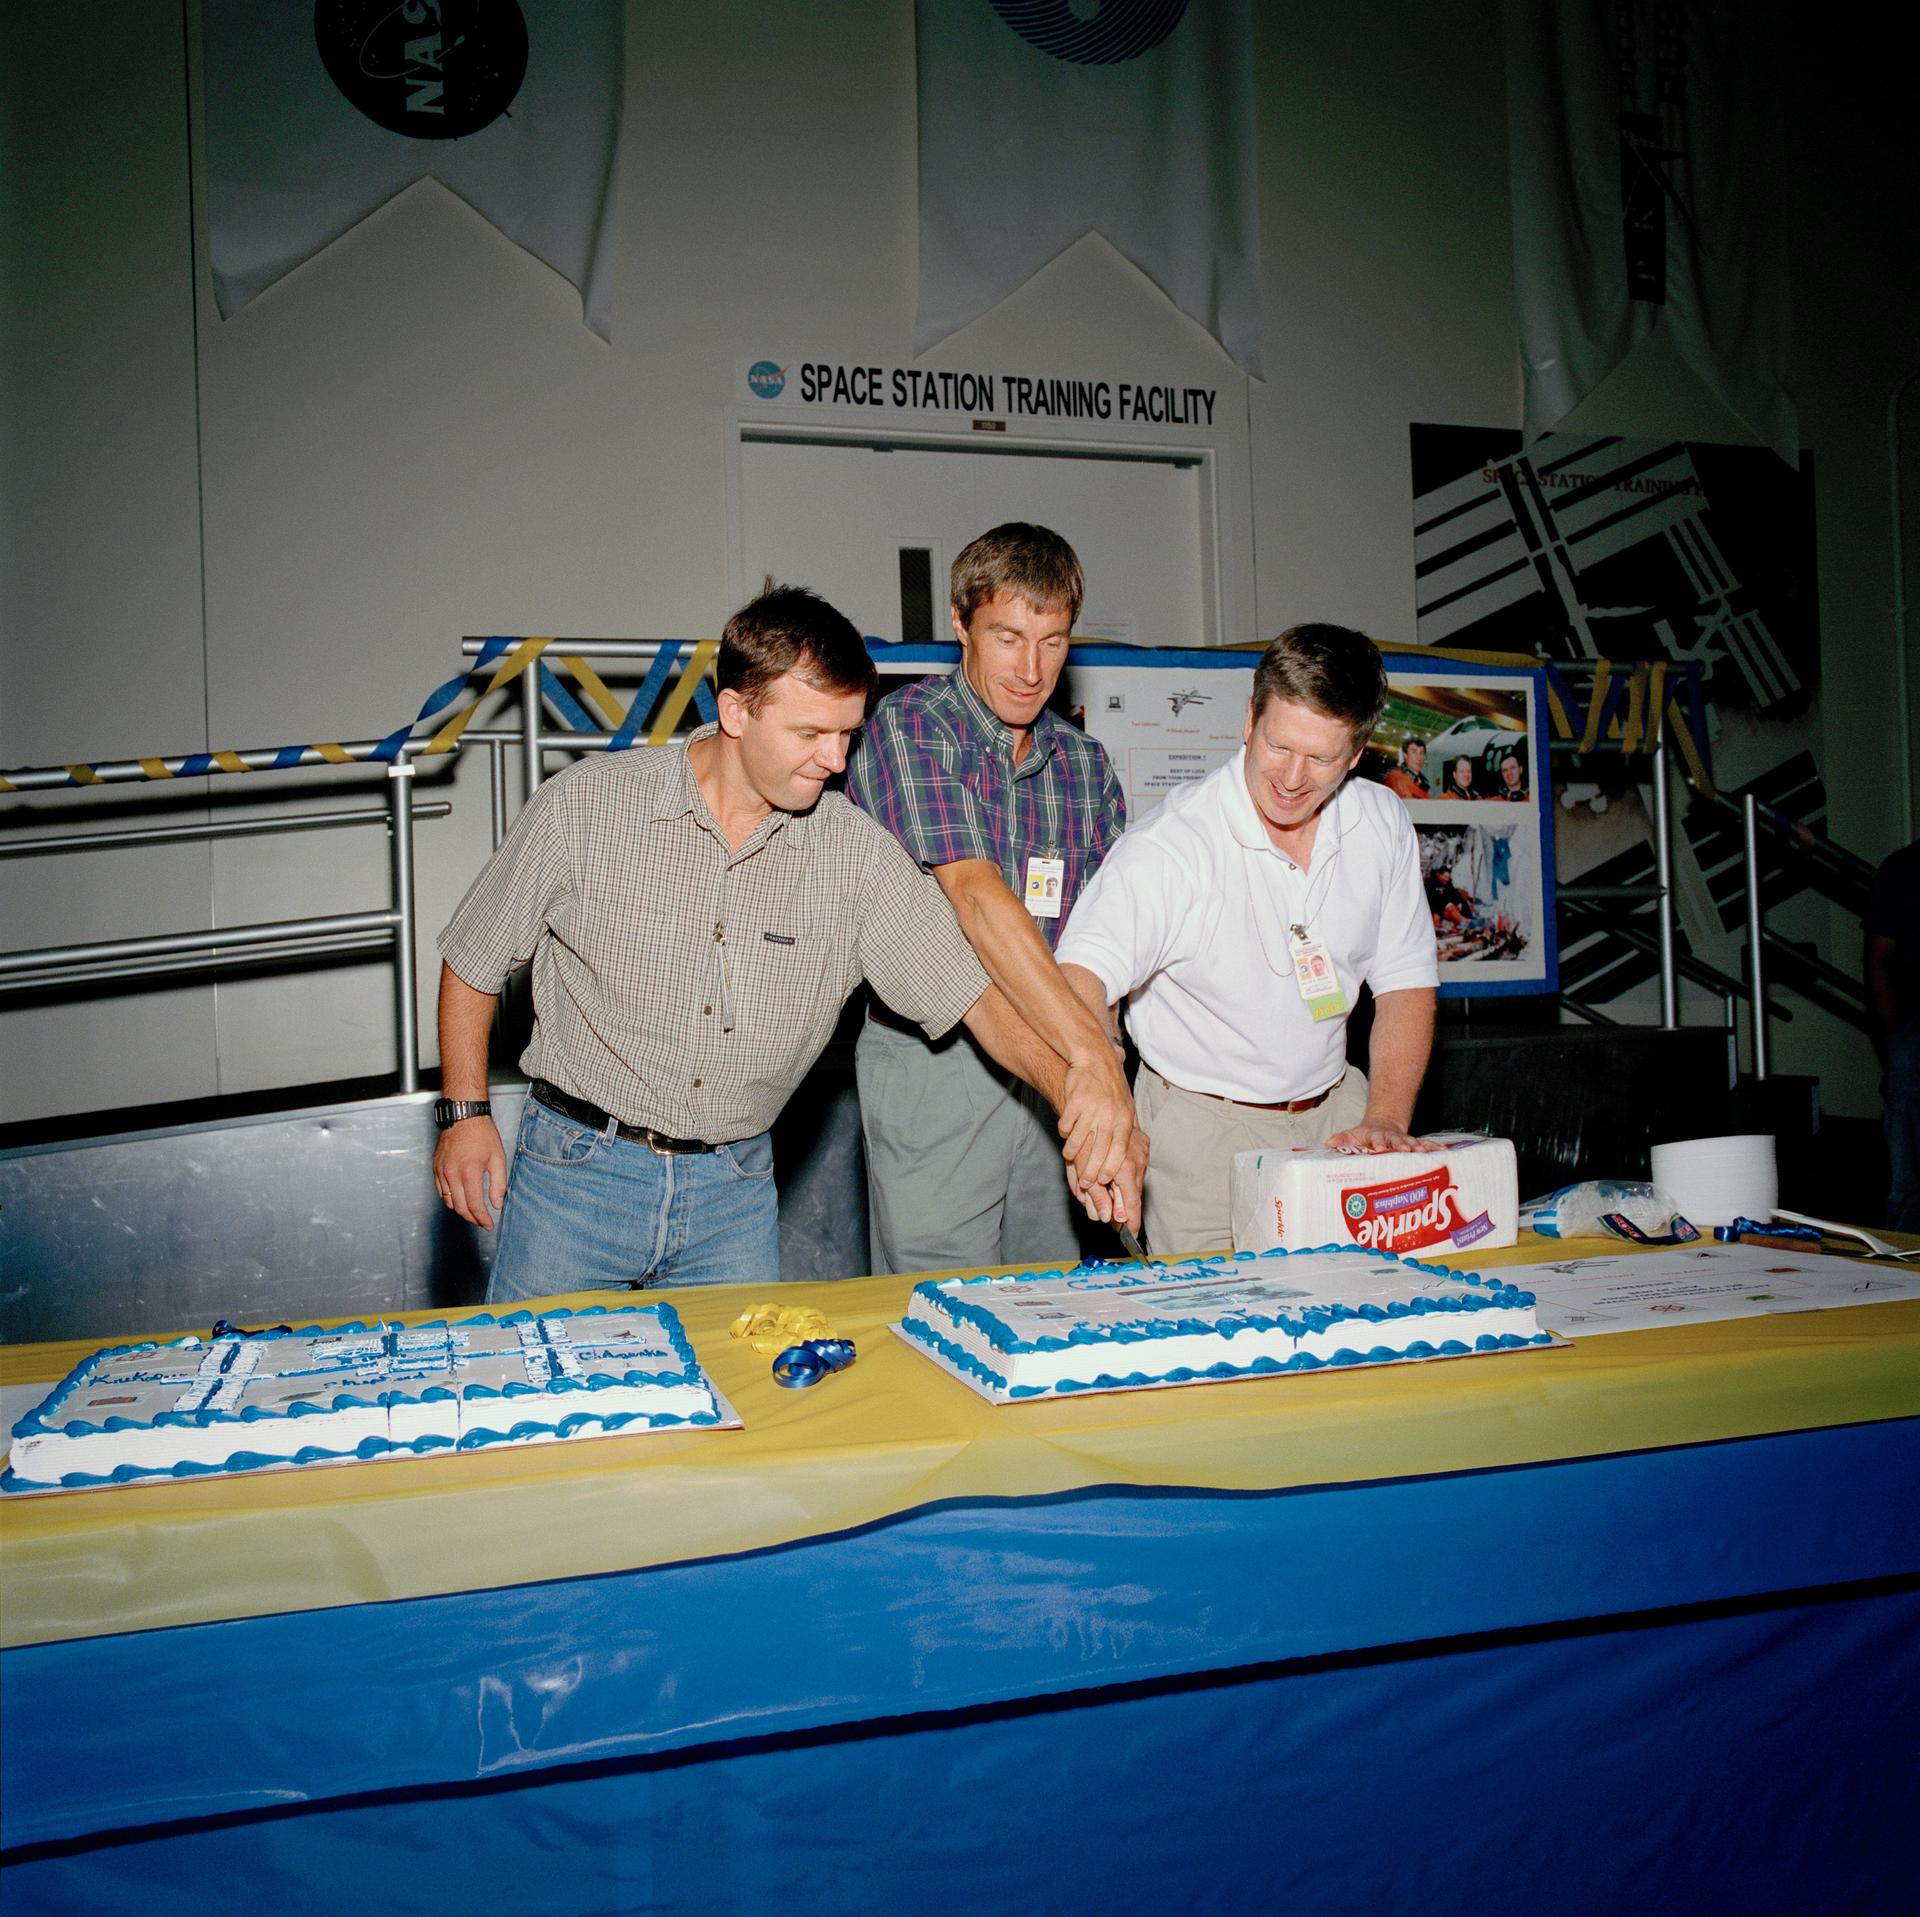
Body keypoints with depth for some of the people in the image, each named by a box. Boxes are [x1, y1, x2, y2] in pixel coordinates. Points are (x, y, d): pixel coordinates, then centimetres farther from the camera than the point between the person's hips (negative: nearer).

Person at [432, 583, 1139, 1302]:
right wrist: (466, 1111, -2)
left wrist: (1075, 1099, -22)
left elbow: (973, 990, -9)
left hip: (735, 1188, 2)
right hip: (578, 1169, -1)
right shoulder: (584, 806, -10)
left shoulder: (855, 852, -7)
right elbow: (474, 960, 2)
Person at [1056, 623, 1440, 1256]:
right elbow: (1082, 974, -32)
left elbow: (1405, 984, 5)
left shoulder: (1383, 826, -2)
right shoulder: (1169, 846, -20)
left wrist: (1386, 1122, -8)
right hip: (1203, 1127, -4)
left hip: (1334, 1113, 4)